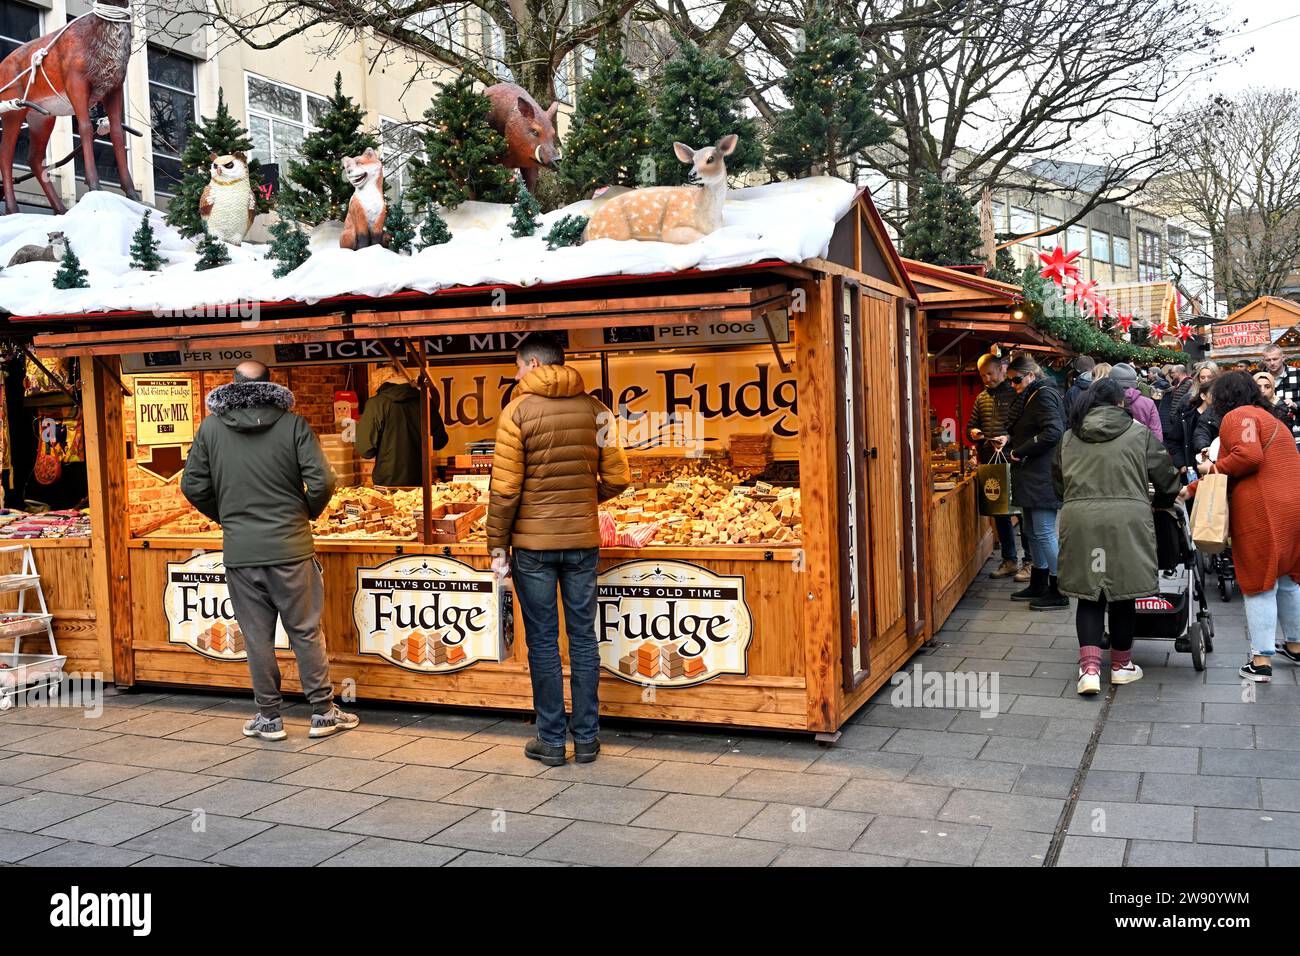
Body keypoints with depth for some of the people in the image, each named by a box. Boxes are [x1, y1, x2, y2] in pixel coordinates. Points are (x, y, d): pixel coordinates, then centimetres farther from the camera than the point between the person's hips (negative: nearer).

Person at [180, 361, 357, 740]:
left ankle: (269, 718, 18)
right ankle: (323, 713, 13)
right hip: (290, 547, -1)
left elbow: (193, 486, 4)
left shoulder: (210, 428, 2)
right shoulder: (293, 424, -5)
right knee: (306, 631, 7)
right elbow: (321, 482, -11)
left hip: (239, 549, 2)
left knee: (257, 635, 10)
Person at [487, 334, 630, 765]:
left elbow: (505, 488, -10)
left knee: (543, 641, 5)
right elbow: (616, 479, 2)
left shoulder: (518, 410, -8)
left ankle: (551, 740, 13)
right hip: (583, 540, 3)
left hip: (533, 543, -3)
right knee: (583, 637, 10)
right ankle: (586, 739, 16)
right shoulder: (594, 409, 3)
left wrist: (497, 545, -2)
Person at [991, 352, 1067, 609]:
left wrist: (1020, 451, -18)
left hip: (1043, 477, -10)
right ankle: (1038, 585, 25)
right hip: (1031, 477, 10)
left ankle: (1059, 592, -1)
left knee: (1044, 531, -7)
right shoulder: (1029, 397, 17)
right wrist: (1008, 440, 9)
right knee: (1032, 531, 15)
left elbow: (1053, 432, -25)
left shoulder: (1044, 395, -13)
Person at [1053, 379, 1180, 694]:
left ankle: (1089, 668, -2)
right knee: (1123, 592, 11)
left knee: (1089, 594, 9)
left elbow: (1058, 484, 18)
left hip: (1079, 519, 2)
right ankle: (1121, 665, 25)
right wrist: (1160, 503, 29)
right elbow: (1166, 479, 10)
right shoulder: (1139, 434, 4)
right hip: (1126, 519, -2)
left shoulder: (1069, 437, 12)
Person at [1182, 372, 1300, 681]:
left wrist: (1214, 468, -7)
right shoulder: (1266, 417, 25)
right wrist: (1192, 490, 26)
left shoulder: (1238, 416, -5)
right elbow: (1228, 473, 26)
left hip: (1262, 512, -9)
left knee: (1259, 583, -3)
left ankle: (1261, 661, 0)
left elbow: (1248, 456, -23)